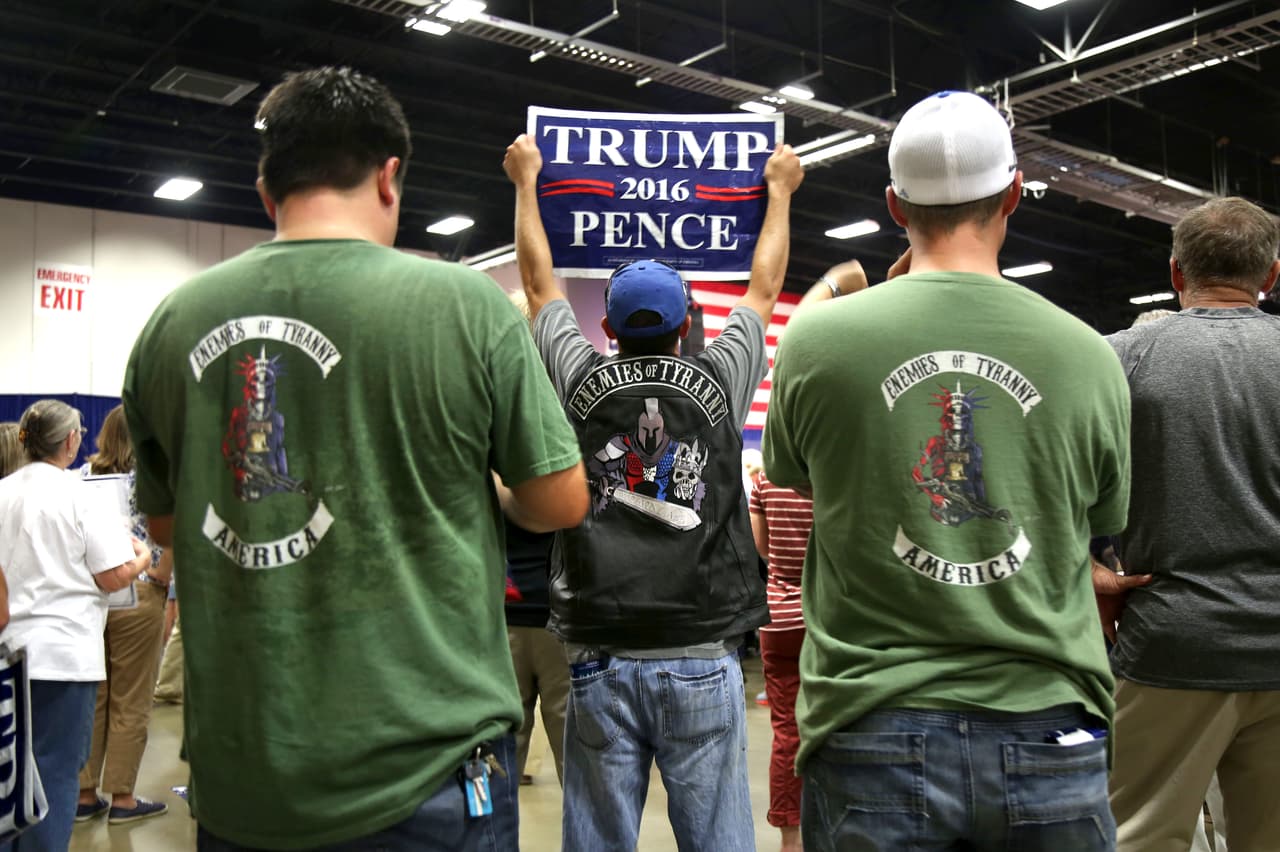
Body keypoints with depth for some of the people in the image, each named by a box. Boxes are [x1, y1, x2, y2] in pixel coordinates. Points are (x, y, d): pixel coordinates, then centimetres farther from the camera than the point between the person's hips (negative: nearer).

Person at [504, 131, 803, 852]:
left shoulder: (581, 381, 2)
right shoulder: (719, 382, 1)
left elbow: (539, 282, 17)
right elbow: (765, 288, 18)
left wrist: (527, 181, 31)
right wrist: (781, 187, 33)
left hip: (601, 660, 1)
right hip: (704, 660, 0)